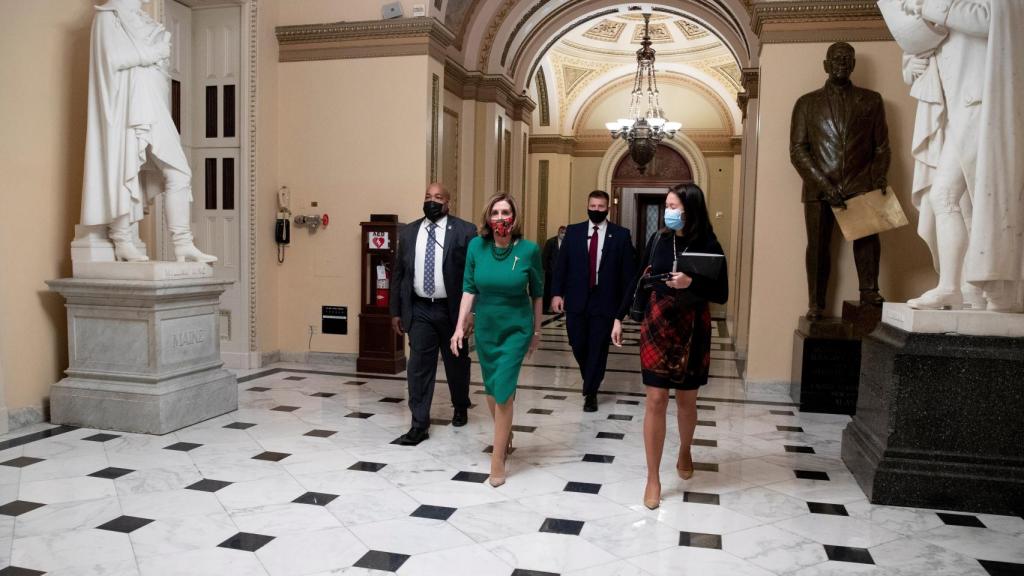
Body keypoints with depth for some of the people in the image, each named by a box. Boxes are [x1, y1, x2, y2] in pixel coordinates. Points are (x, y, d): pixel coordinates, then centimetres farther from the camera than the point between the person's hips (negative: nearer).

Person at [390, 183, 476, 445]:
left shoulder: (465, 231, -6)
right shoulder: (408, 232, 6)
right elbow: (399, 274, 10)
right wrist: (396, 311, 8)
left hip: (451, 309, -2)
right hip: (419, 310, 2)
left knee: (456, 363, 14)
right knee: (419, 366, -2)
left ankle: (461, 407, 38)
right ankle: (419, 424, 4)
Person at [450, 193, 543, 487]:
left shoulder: (529, 250, -14)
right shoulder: (476, 246, -8)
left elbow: (536, 292, -2)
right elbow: (469, 288, -3)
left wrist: (536, 330, 6)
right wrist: (460, 326, -9)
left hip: (516, 329, -3)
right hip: (485, 327, 3)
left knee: (503, 389, -7)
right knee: (491, 388, 15)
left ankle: (497, 460, 5)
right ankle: (505, 435, 41)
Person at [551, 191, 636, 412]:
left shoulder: (620, 235, 1)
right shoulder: (573, 231, 6)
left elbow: (628, 270, 0)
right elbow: (561, 264, 4)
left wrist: (626, 301, -3)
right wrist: (557, 293, -4)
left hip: (604, 301, -2)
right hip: (576, 300, 2)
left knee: (598, 348, 3)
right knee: (578, 345, 7)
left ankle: (590, 393, 16)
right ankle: (591, 379, 35)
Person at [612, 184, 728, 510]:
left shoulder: (708, 245, -8)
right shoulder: (658, 239, -1)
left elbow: (722, 295, -8)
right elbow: (639, 280, 9)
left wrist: (691, 284, -25)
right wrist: (620, 317, 8)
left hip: (692, 328, -1)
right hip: (656, 324, 1)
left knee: (686, 398, 14)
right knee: (655, 400, -1)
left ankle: (685, 453, 43)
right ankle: (653, 478, 8)